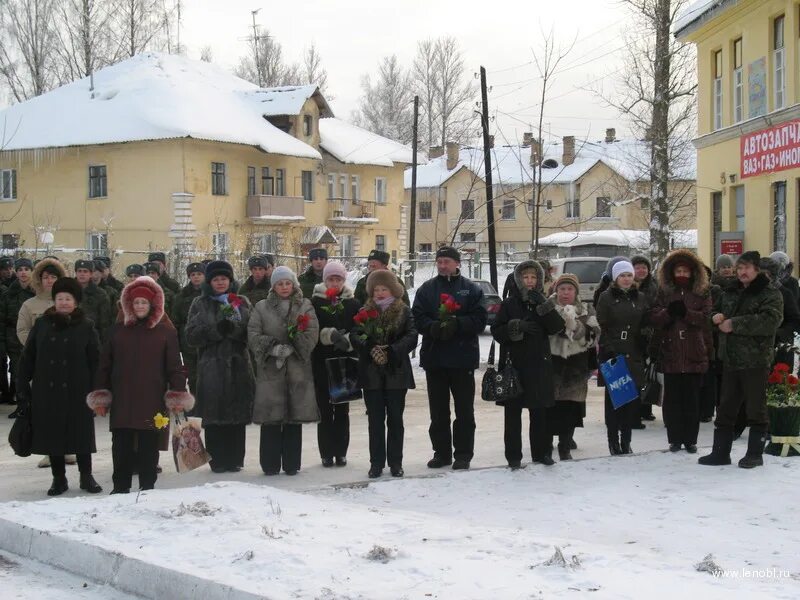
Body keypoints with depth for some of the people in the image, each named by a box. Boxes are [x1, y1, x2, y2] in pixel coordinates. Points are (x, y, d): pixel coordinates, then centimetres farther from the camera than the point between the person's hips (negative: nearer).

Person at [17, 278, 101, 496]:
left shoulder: (86, 327, 0)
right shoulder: (42, 325, 5)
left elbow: (95, 361, 0)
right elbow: (27, 359, 7)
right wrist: (23, 389, 2)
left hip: (77, 393, -2)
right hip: (47, 392, 2)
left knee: (81, 435, 3)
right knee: (52, 435, 6)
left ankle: (86, 476, 18)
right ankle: (58, 478, 18)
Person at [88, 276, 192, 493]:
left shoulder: (165, 331, 2)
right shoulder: (118, 329, 10)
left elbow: (174, 366, 1)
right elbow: (104, 365, 11)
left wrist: (178, 394, -7)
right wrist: (100, 395, 7)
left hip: (152, 401, -2)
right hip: (122, 401, 2)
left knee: (149, 446, 3)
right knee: (121, 446, 6)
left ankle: (147, 487, 12)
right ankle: (120, 487, 15)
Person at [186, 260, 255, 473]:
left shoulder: (241, 302, 12)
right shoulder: (200, 304, 10)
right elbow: (191, 335, 0)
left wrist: (232, 328, -17)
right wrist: (216, 330, -13)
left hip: (237, 366, 1)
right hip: (211, 366, -1)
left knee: (237, 415, 1)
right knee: (214, 416, -3)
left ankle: (235, 459, 10)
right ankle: (217, 461, 4)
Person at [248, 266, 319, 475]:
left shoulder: (305, 306, 9)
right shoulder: (261, 307, 8)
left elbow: (312, 335, -3)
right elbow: (253, 335, -2)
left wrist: (291, 349, -15)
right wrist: (274, 348, -15)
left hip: (298, 370, 1)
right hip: (269, 370, -1)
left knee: (295, 419, 4)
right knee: (271, 419, -2)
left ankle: (292, 464, 11)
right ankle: (270, 464, 6)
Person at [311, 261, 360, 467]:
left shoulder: (352, 303, 6)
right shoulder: (315, 303, 3)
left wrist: (348, 340, -19)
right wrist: (331, 335, -22)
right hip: (321, 362, -1)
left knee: (342, 409, 5)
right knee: (324, 409, 2)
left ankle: (340, 452, 11)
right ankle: (326, 453, 8)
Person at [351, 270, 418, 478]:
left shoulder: (404, 311, 2)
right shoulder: (365, 312, 8)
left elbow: (412, 336, -9)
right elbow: (354, 335, -4)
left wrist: (392, 350, -23)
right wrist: (369, 348, -23)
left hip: (396, 373, -1)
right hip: (371, 373, 1)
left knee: (395, 418, 6)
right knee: (375, 419, 5)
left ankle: (395, 462, 13)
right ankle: (376, 462, 11)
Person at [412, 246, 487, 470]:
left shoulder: (471, 289, 2)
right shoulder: (426, 289, 7)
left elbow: (479, 319, -6)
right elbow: (417, 318, -1)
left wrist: (456, 324, -21)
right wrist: (434, 327, -20)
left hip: (463, 358, -2)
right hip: (434, 357, 2)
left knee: (464, 409, 4)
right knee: (438, 410, 9)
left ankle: (463, 454, 12)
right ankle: (441, 452, 18)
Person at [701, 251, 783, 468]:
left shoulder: (770, 293, -7)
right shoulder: (730, 292, 15)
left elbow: (770, 320, -23)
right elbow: (715, 311, 28)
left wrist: (734, 324, -22)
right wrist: (716, 316, 1)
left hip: (755, 360, -7)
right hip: (730, 359, 7)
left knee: (756, 408, 2)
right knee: (726, 407, 10)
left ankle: (755, 454, 11)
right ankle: (720, 452, 17)